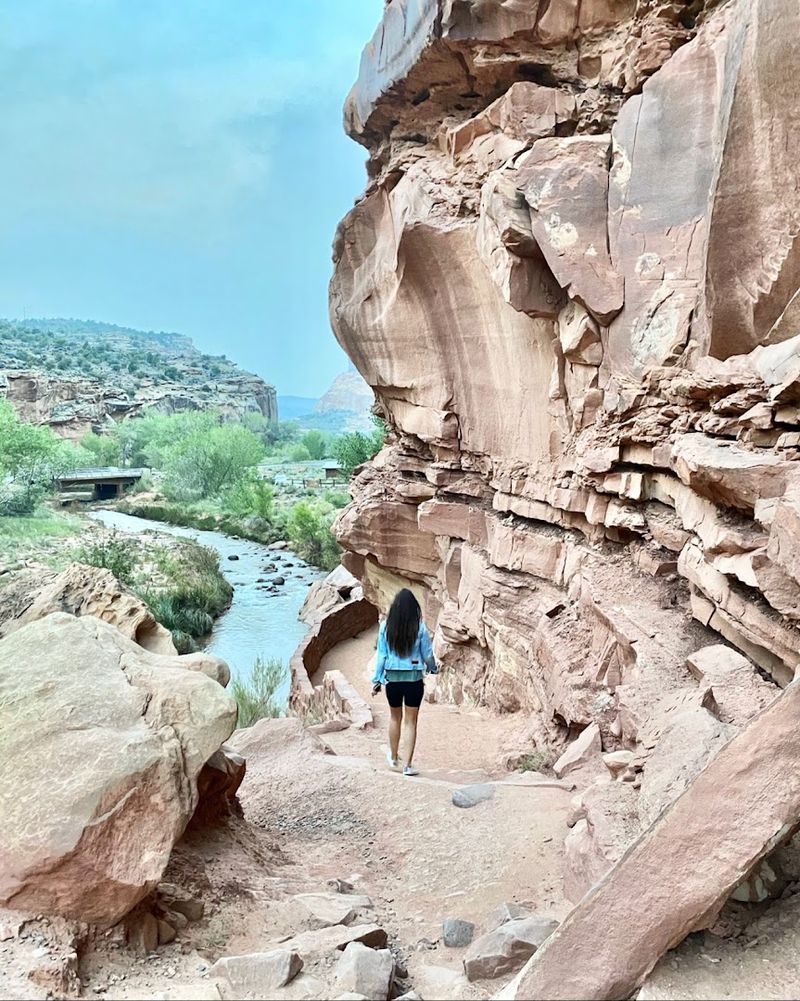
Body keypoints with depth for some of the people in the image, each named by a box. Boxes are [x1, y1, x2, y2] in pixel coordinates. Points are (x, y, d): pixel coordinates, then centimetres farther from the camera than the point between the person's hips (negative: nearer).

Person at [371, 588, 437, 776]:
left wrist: (377, 680, 6)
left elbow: (381, 655, -2)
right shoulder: (419, 628, -10)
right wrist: (433, 669, 19)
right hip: (414, 678, -2)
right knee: (411, 722, 7)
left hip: (392, 678, 2)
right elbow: (427, 654, -1)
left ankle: (394, 758, 36)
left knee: (395, 718, 21)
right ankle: (408, 765, 8)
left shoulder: (386, 627, -6)